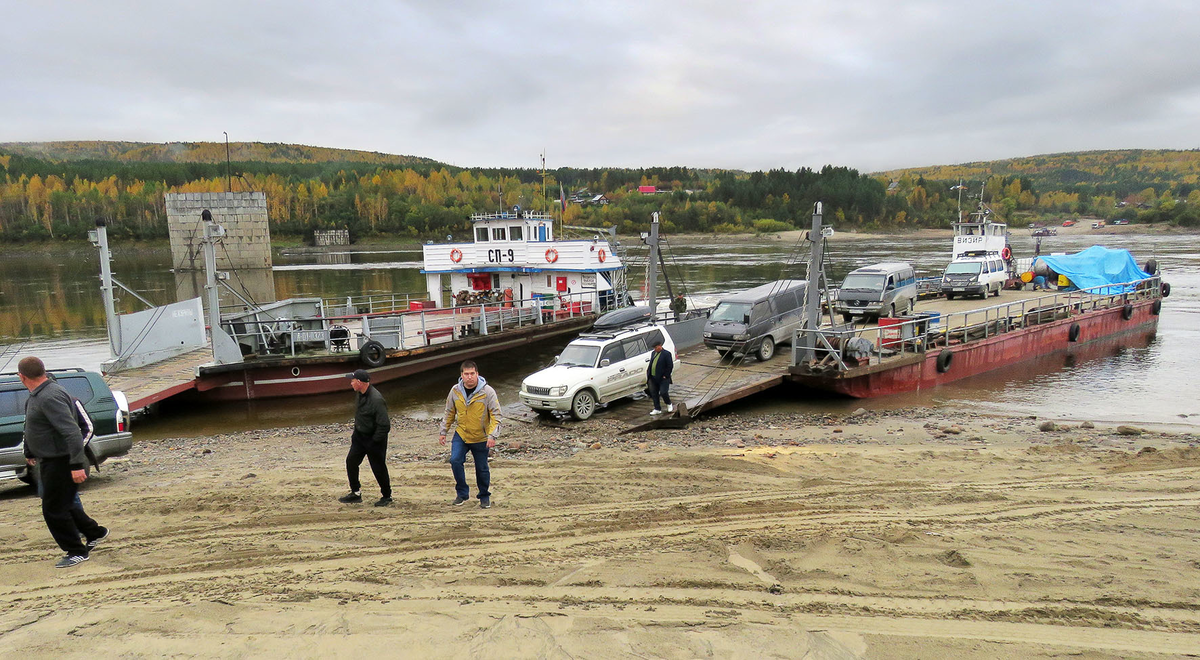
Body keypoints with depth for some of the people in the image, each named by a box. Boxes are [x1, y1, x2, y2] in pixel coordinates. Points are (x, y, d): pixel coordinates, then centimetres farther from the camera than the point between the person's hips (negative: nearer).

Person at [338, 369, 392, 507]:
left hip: (374, 439, -8)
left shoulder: (376, 400, -29)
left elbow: (384, 425, -26)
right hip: (359, 435, 8)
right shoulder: (359, 395, 0)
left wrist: (374, 442, -19)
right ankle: (356, 493, 19)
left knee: (379, 468, 4)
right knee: (351, 461, 5)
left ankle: (386, 496, 22)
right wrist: (356, 432, 15)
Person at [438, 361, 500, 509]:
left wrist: (492, 435, -20)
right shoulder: (455, 391, -3)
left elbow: (495, 415, -12)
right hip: (461, 435, 2)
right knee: (455, 461, -16)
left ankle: (484, 497, 29)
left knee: (482, 469, 7)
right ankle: (462, 493, 3)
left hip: (481, 437, -2)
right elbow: (449, 413, 9)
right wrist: (443, 432, 8)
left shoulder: (488, 391, -14)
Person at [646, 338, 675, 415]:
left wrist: (666, 376, -12)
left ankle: (669, 404, 17)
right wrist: (648, 376, 9)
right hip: (653, 378, 7)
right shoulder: (653, 353, 14)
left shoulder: (666, 354, -8)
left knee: (663, 392, -11)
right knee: (654, 394, 7)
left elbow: (670, 366, -10)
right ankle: (657, 409, 18)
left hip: (662, 378, -7)